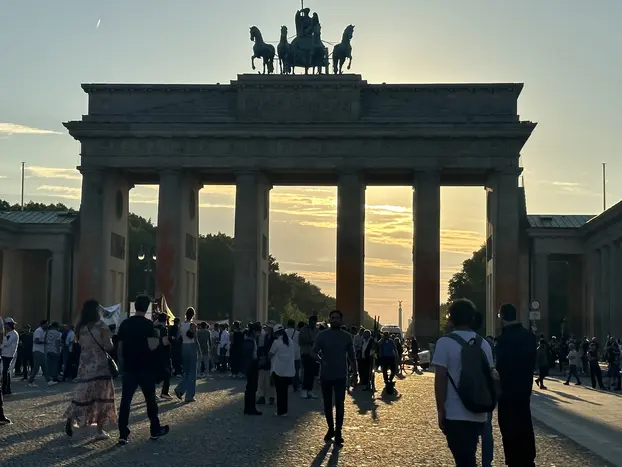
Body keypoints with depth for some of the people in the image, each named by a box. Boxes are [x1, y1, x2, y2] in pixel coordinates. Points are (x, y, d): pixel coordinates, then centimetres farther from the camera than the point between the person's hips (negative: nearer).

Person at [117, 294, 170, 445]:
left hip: (129, 367, 4)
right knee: (150, 399, 10)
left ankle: (123, 434, -3)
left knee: (125, 400, 1)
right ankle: (155, 430, 21)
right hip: (145, 368, -4)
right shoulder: (148, 324, -11)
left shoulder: (124, 324, 5)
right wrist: (161, 341, -1)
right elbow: (151, 346, -19)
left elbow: (120, 347, 9)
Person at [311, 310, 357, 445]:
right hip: (325, 375, 1)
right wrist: (321, 360, -25)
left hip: (341, 376, -1)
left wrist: (355, 373, 4)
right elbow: (313, 352, -5)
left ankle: (338, 433, -6)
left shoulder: (347, 337, 1)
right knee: (327, 404, 10)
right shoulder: (322, 335, -2)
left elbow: (352, 356, 7)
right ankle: (331, 429, 27)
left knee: (339, 404, -7)